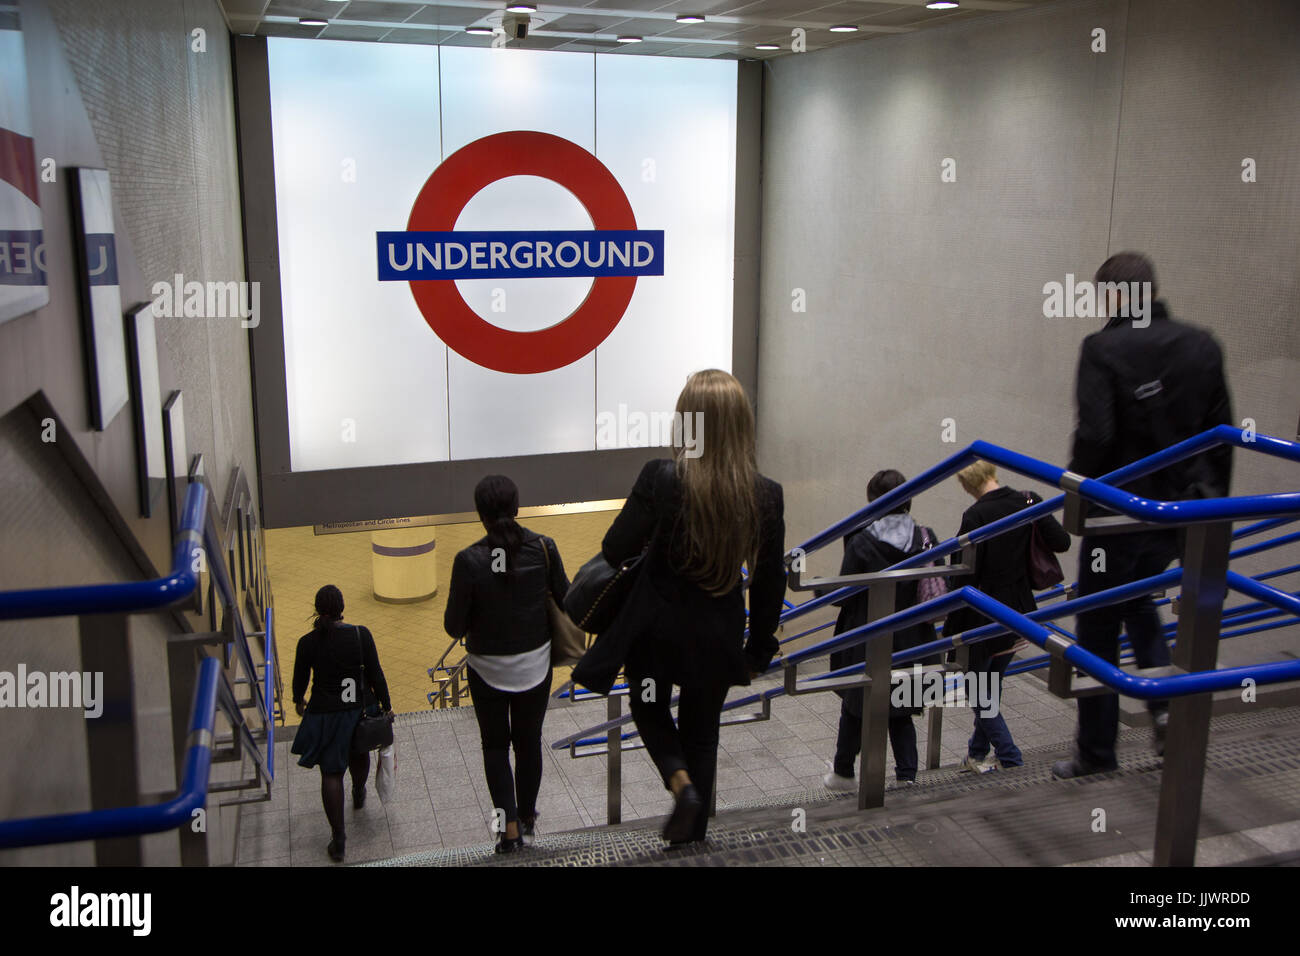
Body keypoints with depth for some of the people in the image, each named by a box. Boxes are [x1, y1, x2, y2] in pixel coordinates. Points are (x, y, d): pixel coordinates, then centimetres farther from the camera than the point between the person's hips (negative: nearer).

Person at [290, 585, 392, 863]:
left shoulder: (307, 643, -12)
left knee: (331, 772, 6)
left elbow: (300, 679, 2)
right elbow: (375, 673, -9)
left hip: (325, 713, -1)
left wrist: (299, 701, 23)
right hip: (360, 708, 1)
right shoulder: (360, 634, -13)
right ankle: (359, 795, 57)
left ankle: (338, 839, 5)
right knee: (358, 751, 31)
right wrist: (386, 705, 3)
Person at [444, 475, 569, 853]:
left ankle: (510, 826, 11)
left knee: (495, 746, 18)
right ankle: (527, 818, 37)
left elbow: (454, 626, -15)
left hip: (488, 668, -2)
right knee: (529, 742, 21)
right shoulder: (543, 547, -15)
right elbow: (565, 599, -3)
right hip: (535, 663, 2)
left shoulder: (469, 560, -22)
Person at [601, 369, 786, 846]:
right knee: (701, 734, 22)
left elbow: (615, 550, -15)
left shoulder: (661, 478, -22)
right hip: (717, 639, 2)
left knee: (650, 708, 27)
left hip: (657, 629, -2)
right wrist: (758, 650, 10)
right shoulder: (766, 495, -12)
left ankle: (681, 782, 2)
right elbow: (769, 584, -3)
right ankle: (690, 839, 31)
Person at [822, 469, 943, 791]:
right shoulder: (926, 539, -5)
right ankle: (907, 774, 16)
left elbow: (843, 594, -14)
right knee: (901, 712, 20)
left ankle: (842, 773, 31)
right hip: (912, 643, 3)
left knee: (854, 709, 16)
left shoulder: (862, 542, -18)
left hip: (868, 642, -3)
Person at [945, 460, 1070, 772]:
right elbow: (1062, 542, -5)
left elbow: (964, 577, -18)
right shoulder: (1028, 503, -4)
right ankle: (977, 755, 33)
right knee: (991, 687, 21)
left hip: (984, 617, -7)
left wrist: (951, 631, -10)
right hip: (1019, 614, 7)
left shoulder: (976, 516, -20)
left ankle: (1011, 761, 6)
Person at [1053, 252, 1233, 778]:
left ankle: (1096, 752, 19)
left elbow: (1095, 435, -23)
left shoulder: (1103, 349, -14)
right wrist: (1213, 501, 17)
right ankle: (1165, 701, 12)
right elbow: (1221, 433, 8)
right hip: (1183, 509, 6)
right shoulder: (1202, 345, 4)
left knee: (1099, 628, 9)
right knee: (1137, 599, 29)